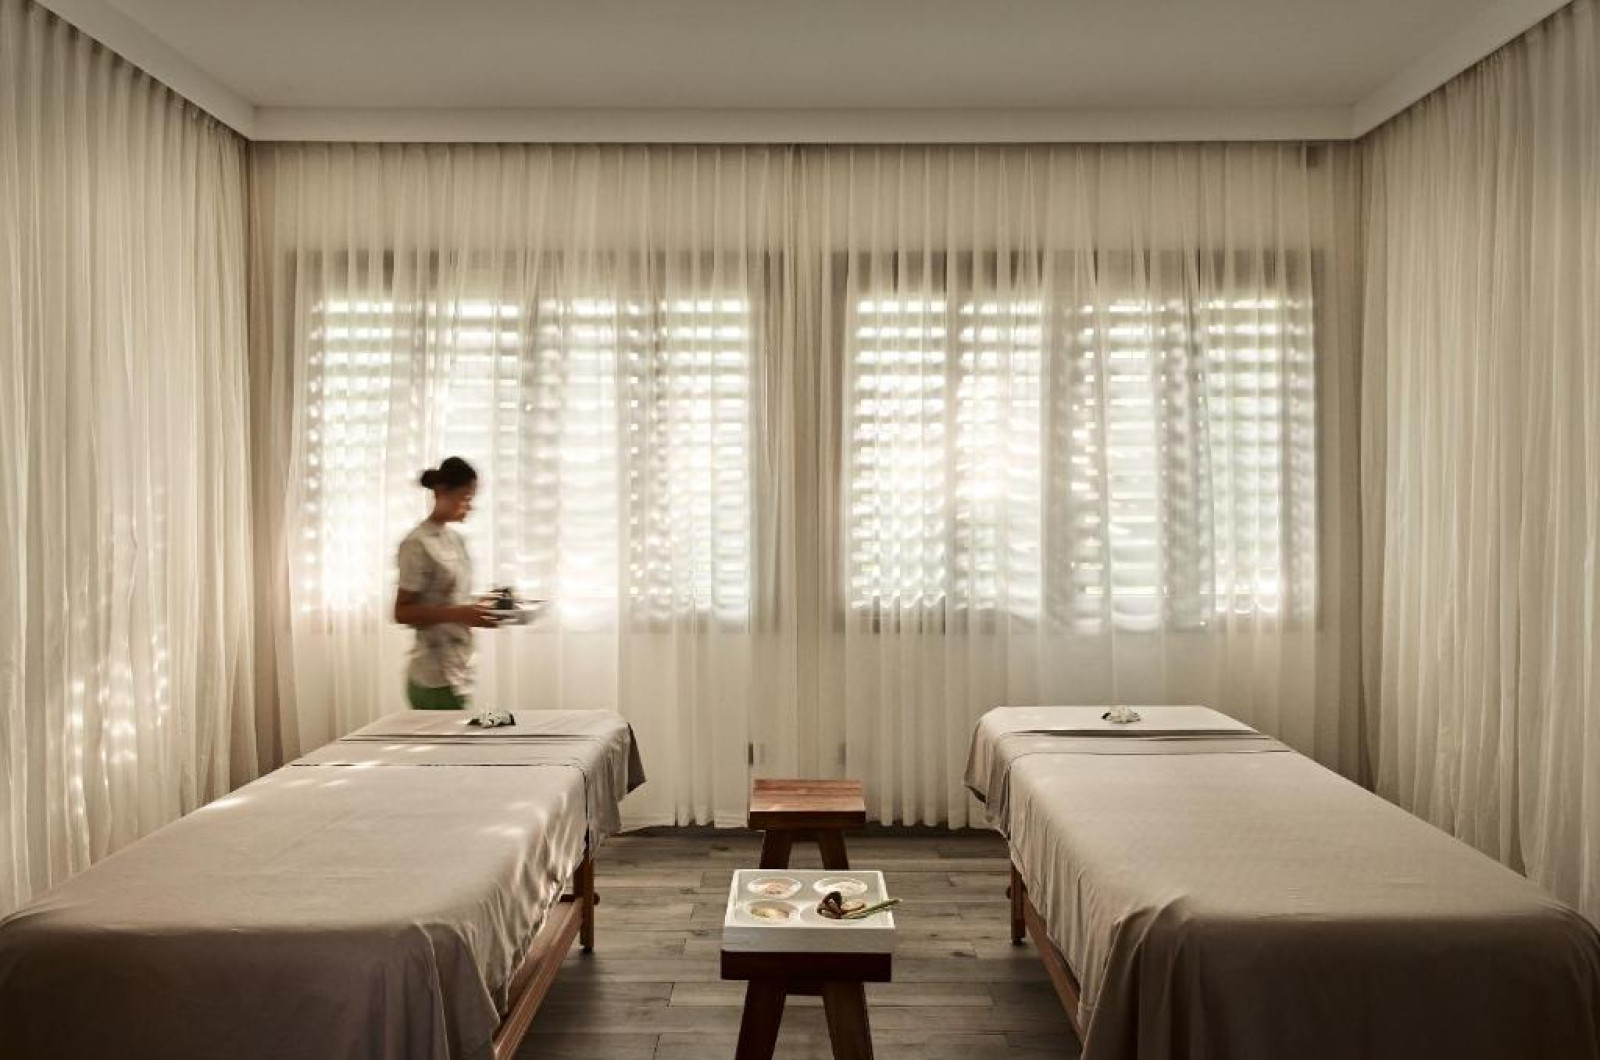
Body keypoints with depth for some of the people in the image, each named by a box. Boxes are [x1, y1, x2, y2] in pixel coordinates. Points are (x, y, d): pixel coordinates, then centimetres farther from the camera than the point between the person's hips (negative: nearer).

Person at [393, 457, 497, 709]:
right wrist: (457, 614, -25)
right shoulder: (418, 544, -13)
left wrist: (479, 607, 3)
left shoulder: (455, 539, 12)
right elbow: (402, 612, -14)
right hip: (435, 678, -8)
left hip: (457, 672, 8)